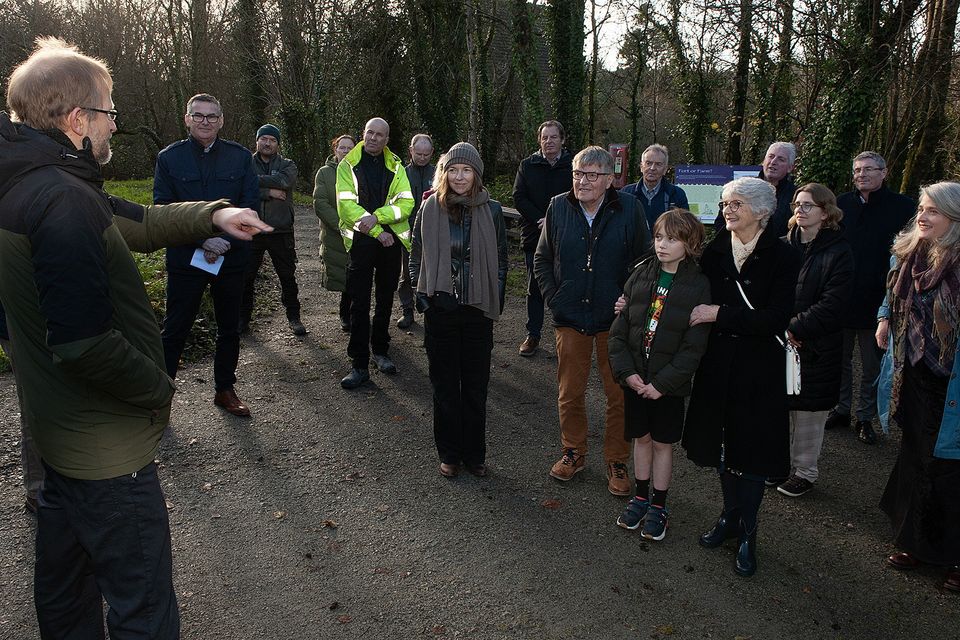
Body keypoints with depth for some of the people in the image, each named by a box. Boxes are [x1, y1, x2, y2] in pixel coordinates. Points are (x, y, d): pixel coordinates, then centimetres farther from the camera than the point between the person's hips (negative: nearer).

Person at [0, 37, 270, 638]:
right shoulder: (63, 201, -25)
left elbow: (135, 221, 14)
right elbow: (85, 344, -31)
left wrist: (213, 214, -1)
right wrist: (160, 388, -15)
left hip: (57, 432, 10)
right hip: (108, 450, -10)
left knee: (65, 590, 27)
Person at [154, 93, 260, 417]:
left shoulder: (241, 156, 2)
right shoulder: (169, 158, 0)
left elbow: (250, 205, -2)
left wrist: (225, 240, -14)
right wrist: (203, 241, -17)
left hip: (232, 258, 2)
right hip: (185, 257, -2)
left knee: (229, 329, 12)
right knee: (175, 330, 4)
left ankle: (225, 390, 27)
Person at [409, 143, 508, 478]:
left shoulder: (491, 210, -1)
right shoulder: (430, 208, -1)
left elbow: (501, 259, 5)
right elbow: (416, 255, 7)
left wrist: (496, 300, -1)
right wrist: (422, 294, -1)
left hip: (478, 310, 0)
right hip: (440, 309, 0)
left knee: (476, 387, 9)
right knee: (445, 385, 10)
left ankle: (474, 453, 25)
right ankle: (449, 453, 25)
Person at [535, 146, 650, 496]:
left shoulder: (629, 209, -8)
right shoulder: (558, 207, -1)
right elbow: (542, 259, 10)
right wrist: (552, 297, 2)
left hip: (615, 320, -2)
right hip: (570, 317, 2)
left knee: (620, 394, 7)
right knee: (569, 392, 12)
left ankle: (617, 462, 24)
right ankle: (574, 452, 33)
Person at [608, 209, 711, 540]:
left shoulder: (699, 286, -10)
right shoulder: (640, 275, -1)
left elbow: (694, 346, -13)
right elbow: (619, 329, -1)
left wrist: (661, 383, -16)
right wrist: (626, 371, -10)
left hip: (669, 382, -3)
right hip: (635, 377, 3)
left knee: (662, 442, 10)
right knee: (641, 437, 16)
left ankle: (658, 506, 27)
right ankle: (641, 497, 33)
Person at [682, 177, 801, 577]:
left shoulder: (782, 257, -11)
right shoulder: (715, 251, 1)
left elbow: (776, 319, -18)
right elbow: (697, 300, 8)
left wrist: (720, 315, -22)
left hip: (758, 369, -4)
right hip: (717, 364, 4)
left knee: (751, 450, 5)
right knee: (721, 442, 14)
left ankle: (747, 534, 22)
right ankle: (730, 516, 35)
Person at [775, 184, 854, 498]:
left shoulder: (839, 251, -6)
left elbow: (831, 305, -13)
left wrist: (794, 328, -19)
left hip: (815, 347, -3)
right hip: (779, 342, 3)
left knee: (808, 413, 7)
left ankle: (805, 471, 24)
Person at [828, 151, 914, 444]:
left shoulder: (904, 207, -4)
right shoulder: (842, 204, 3)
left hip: (877, 302, -2)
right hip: (841, 299, 2)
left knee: (872, 365, 9)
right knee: (840, 359, 14)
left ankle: (865, 417, 23)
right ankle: (842, 409, 29)